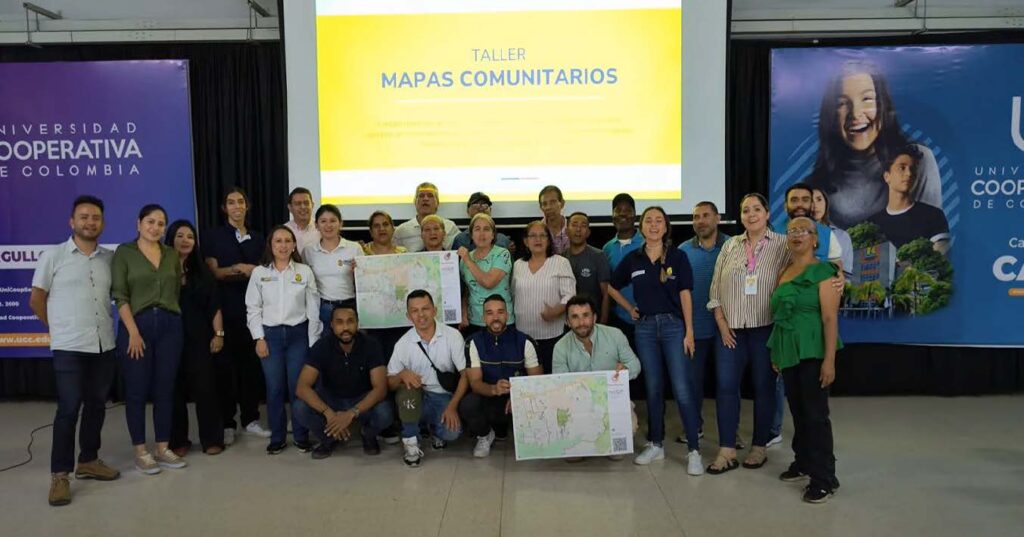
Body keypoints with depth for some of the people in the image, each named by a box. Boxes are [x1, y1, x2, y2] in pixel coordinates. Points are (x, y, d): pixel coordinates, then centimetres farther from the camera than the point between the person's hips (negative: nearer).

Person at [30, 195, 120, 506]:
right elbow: (36, 300, 4)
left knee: (97, 405, 11)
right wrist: (60, 329, 7)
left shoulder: (110, 258, 6)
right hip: (69, 347, -4)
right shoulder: (53, 256, -2)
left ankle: (88, 461, 25)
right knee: (68, 408, -5)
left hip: (104, 344, 4)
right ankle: (60, 474, 4)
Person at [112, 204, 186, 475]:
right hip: (136, 325, -4)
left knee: (165, 389, 7)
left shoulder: (172, 254, 11)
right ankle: (141, 452, 12)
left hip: (170, 326, 4)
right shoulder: (124, 252, -1)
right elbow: (120, 295, -7)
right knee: (137, 390, 2)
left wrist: (172, 317, 4)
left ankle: (163, 449, 16)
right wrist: (133, 331, -14)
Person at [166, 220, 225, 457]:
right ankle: (178, 441, 15)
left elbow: (214, 306, 7)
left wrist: (218, 334, -1)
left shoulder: (202, 271, 9)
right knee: (175, 389, 4)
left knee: (205, 387, 1)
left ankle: (211, 439, 9)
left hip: (200, 338, 1)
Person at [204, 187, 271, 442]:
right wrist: (240, 269, -16)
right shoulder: (214, 236, 6)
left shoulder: (257, 238, 14)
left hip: (252, 308, 3)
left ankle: (250, 419, 15)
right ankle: (227, 423, 8)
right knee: (225, 364, 0)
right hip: (225, 308, -3)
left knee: (251, 363, 4)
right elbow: (213, 272, -2)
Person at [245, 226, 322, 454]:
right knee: (274, 388, 4)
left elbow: (313, 309, 3)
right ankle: (277, 437, 15)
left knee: (298, 386, 1)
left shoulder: (305, 271, 2)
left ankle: (301, 436, 13)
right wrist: (259, 338, -4)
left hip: (298, 333, 0)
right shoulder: (259, 273, 3)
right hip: (270, 334, 1)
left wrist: (313, 341, 0)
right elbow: (253, 308, 4)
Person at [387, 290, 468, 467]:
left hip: (446, 397, 0)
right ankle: (410, 442, -11)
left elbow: (465, 374, -7)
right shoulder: (403, 344, -5)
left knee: (451, 432, -27)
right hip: (417, 399, 1)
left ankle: (434, 428, 12)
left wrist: (452, 406, -17)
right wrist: (402, 375, -25)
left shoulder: (453, 336, -8)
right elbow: (389, 383, -1)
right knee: (407, 386, -32)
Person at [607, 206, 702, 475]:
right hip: (645, 327, 3)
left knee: (682, 390, -7)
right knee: (653, 388, 10)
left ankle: (694, 450, 0)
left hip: (673, 325, -3)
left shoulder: (677, 256, -2)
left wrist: (689, 331, -10)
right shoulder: (632, 259, 5)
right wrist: (631, 308, 10)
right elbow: (612, 288, 19)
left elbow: (685, 295, -5)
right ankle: (655, 444, 21)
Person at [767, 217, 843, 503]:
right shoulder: (783, 272, 12)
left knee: (815, 413, -4)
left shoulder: (822, 271, -8)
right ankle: (804, 463, 29)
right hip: (788, 352, 7)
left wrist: (829, 360, -20)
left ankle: (824, 479, 4)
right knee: (798, 410, 15)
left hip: (812, 351, -7)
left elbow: (830, 318, -14)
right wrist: (776, 352, 15)